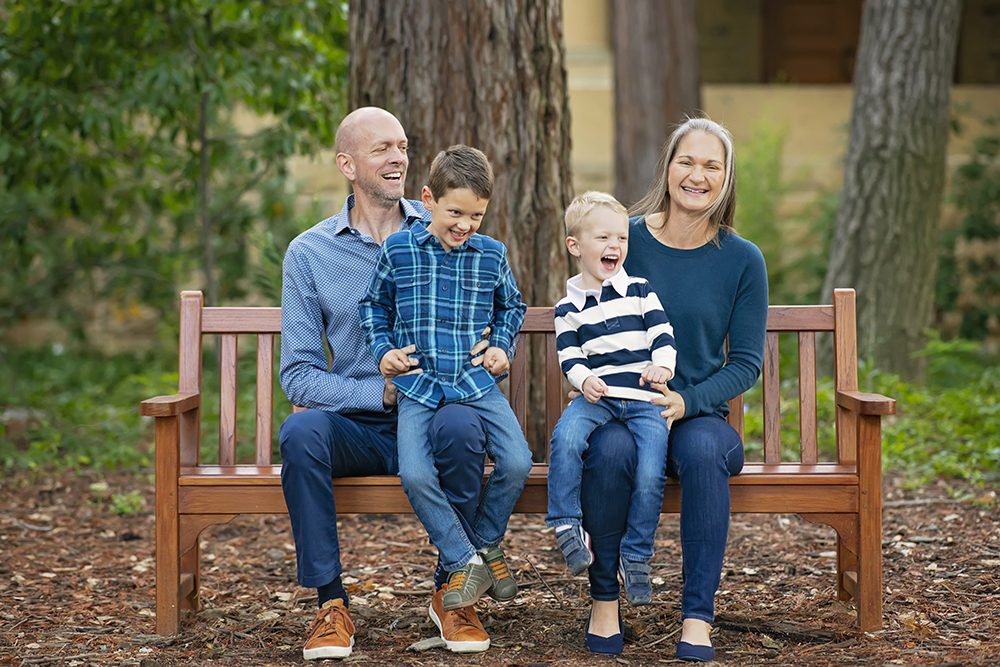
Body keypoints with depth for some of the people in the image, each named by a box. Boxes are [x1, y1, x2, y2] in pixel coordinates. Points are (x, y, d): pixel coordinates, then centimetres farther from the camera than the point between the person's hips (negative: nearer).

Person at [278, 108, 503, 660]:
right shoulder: (308, 253, 4)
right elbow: (299, 374, -1)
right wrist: (380, 391, -17)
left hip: (434, 416, 0)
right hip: (357, 427, 0)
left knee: (461, 425, -34)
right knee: (300, 432, -32)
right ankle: (330, 604, -19)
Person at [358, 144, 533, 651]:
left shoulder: (492, 255, 6)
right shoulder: (397, 249, 2)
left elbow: (511, 307, 24)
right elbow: (373, 304, 16)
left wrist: (502, 346, 8)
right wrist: (384, 350, 2)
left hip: (478, 382, 1)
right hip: (418, 386, -1)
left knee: (516, 462, -19)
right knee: (414, 474, -25)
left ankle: (485, 544, 8)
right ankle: (465, 562, -7)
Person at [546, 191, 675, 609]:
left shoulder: (640, 292, 9)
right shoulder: (569, 307, 9)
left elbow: (663, 335, 4)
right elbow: (570, 358, 3)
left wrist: (662, 365, -18)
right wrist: (584, 380, -19)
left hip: (643, 401, 0)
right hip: (595, 398, 0)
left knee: (650, 473, -21)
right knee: (565, 437, -33)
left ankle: (636, 556, -4)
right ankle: (567, 524, -20)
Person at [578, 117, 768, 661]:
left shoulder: (742, 260, 2)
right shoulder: (624, 238, 1)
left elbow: (746, 362, 2)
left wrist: (687, 401, -15)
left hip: (700, 413, 0)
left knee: (702, 449, -35)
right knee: (610, 448, -35)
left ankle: (697, 617, -28)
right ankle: (604, 600, -16)